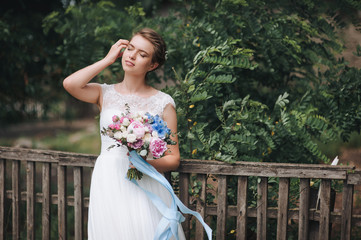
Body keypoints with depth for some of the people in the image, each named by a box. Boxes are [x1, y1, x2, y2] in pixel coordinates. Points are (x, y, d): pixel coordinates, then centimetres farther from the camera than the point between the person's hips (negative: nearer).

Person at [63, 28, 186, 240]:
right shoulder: (106, 93, 8)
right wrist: (108, 59, -1)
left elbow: (173, 159, 2)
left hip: (145, 186, -1)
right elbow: (70, 84, -13)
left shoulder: (163, 103, 3)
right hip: (108, 185, 1)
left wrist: (148, 163, -19)